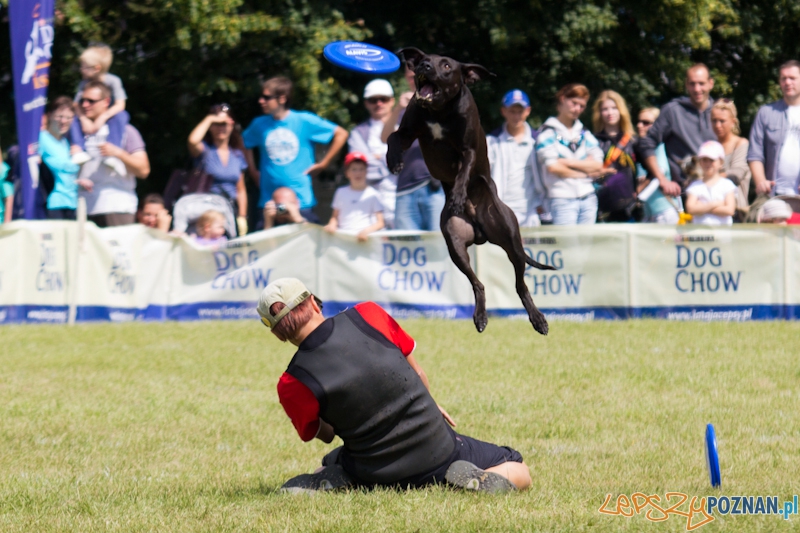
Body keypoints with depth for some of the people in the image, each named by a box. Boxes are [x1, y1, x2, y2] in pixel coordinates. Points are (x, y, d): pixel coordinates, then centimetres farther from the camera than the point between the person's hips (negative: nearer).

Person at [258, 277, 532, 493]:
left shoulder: (293, 385, -15)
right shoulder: (367, 314, -11)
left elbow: (323, 435, 3)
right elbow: (417, 373, 5)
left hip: (376, 475, 1)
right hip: (439, 450, -1)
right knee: (519, 473, 18)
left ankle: (333, 481, 3)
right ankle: (478, 479, -11)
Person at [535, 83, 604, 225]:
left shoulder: (585, 134, 17)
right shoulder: (548, 132, 1)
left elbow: (598, 166, 5)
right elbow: (553, 167, -11)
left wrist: (568, 162, -6)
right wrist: (585, 173, -3)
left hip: (588, 198, 5)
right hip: (562, 198, -5)